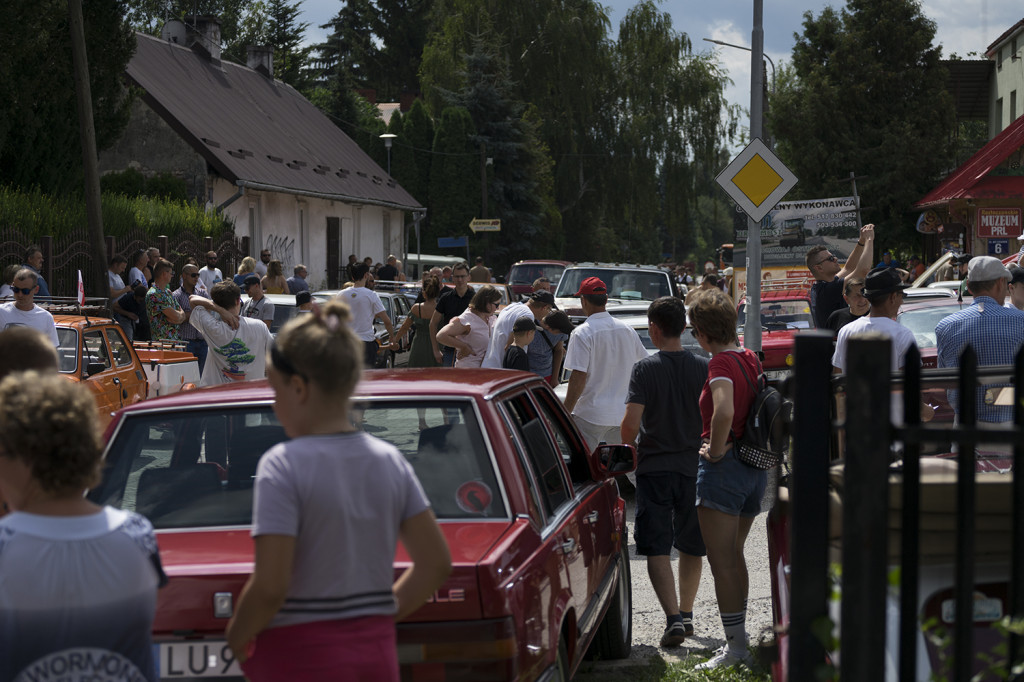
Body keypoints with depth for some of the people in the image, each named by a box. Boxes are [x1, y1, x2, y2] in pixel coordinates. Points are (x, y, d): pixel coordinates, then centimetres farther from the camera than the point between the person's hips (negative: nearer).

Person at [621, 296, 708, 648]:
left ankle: (673, 618, -16)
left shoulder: (644, 369, -10)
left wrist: (627, 449, 4)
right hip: (693, 468, 3)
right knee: (691, 546, 18)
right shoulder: (703, 368, -2)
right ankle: (686, 614, 29)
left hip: (654, 469, -3)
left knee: (657, 548, -2)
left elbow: (631, 424, -15)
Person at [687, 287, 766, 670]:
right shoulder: (751, 359, 10)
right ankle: (738, 635, 28)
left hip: (724, 467, -9)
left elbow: (724, 411, -33)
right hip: (755, 468, 9)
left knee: (721, 561, -3)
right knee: (734, 556, 20)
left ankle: (735, 646, -2)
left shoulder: (721, 363, -16)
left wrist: (716, 450, -19)